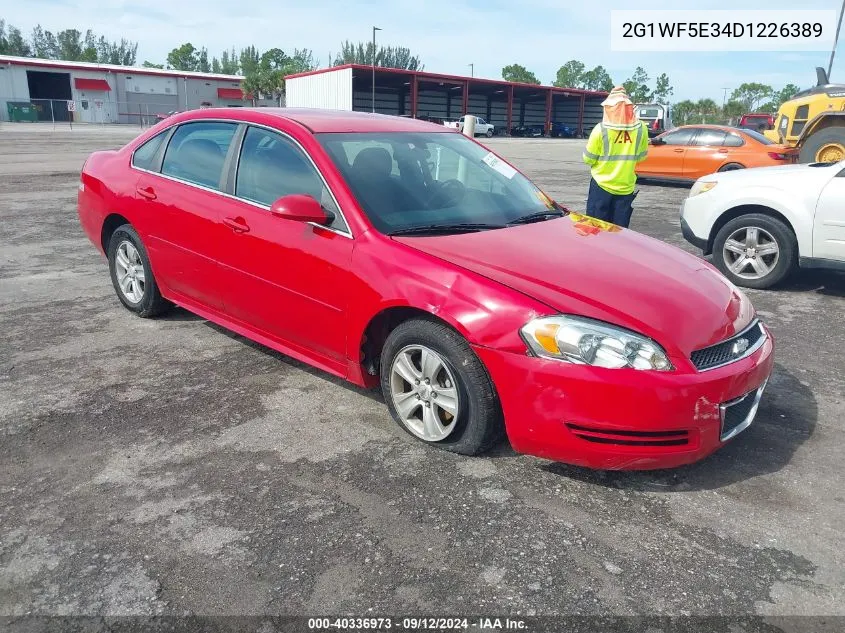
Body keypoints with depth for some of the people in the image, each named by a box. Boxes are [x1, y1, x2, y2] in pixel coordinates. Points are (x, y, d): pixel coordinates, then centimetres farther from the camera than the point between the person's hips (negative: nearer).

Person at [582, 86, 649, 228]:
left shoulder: (601, 129, -12)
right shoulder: (641, 129, -4)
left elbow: (588, 159, -5)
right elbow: (641, 156, 9)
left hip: (601, 186, -2)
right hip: (626, 188, 2)